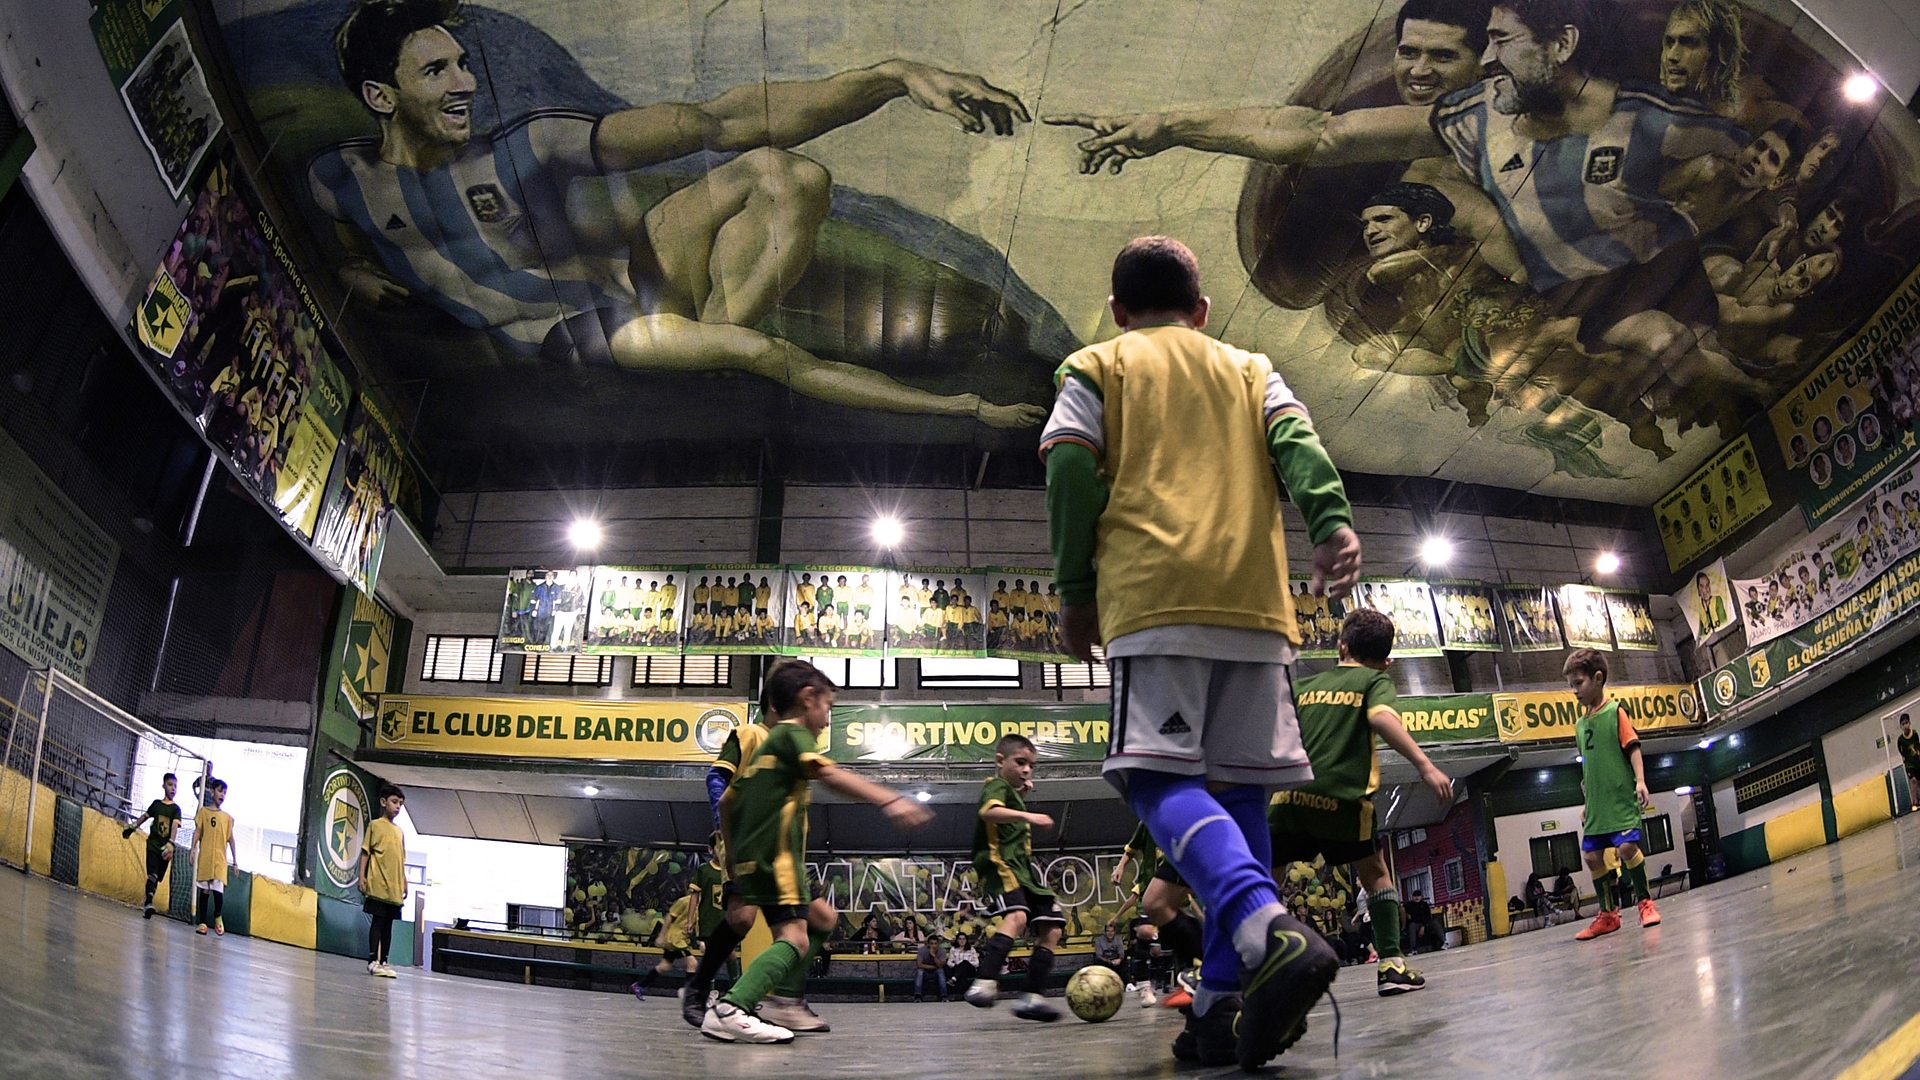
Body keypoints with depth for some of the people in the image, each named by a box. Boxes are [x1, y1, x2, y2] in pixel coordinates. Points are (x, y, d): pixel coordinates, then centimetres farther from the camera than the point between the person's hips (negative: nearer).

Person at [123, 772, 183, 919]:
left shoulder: (175, 808, -3)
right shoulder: (156, 803, 4)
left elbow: (175, 825, -18)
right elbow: (145, 816, 21)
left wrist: (171, 843, -32)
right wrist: (132, 827, 23)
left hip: (165, 848, 0)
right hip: (153, 844, 0)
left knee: (156, 877, 7)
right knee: (153, 874, -16)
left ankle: (146, 902, 20)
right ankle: (148, 903, -26)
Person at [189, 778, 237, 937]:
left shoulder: (227, 817, 12)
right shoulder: (203, 811, 7)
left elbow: (230, 839, 12)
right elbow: (197, 831, 1)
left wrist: (235, 860, 9)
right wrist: (193, 848, -14)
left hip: (220, 859, 1)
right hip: (205, 857, -1)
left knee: (218, 890, -9)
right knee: (204, 890, 2)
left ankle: (217, 917, 15)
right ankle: (203, 922, 9)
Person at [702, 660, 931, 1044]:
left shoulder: (768, 746, 24)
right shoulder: (793, 733, -4)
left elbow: (727, 801, 27)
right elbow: (828, 773, -24)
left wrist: (732, 853, 35)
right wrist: (888, 799, -37)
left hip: (751, 857, 10)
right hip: (774, 856, -10)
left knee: (823, 918, 20)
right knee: (794, 937, -21)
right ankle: (729, 1011, -37)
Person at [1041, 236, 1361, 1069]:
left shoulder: (1096, 367, 17)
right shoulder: (1251, 370, 26)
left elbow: (1070, 472, 3)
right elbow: (1298, 444, 7)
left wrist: (1076, 591, 6)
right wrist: (1333, 523, -7)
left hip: (1154, 596, -4)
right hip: (1255, 598, 4)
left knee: (1159, 778, -10)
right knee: (1237, 788, 5)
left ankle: (1267, 931, -35)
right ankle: (1224, 1003, 1)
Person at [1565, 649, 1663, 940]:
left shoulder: (1615, 711, -3)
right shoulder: (1580, 724, 14)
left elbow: (1633, 748, -9)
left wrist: (1640, 781, -21)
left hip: (1621, 799, -6)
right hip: (1597, 804, 6)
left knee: (1627, 847, -16)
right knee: (1593, 855, 3)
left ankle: (1645, 902, 5)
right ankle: (1608, 914, 14)